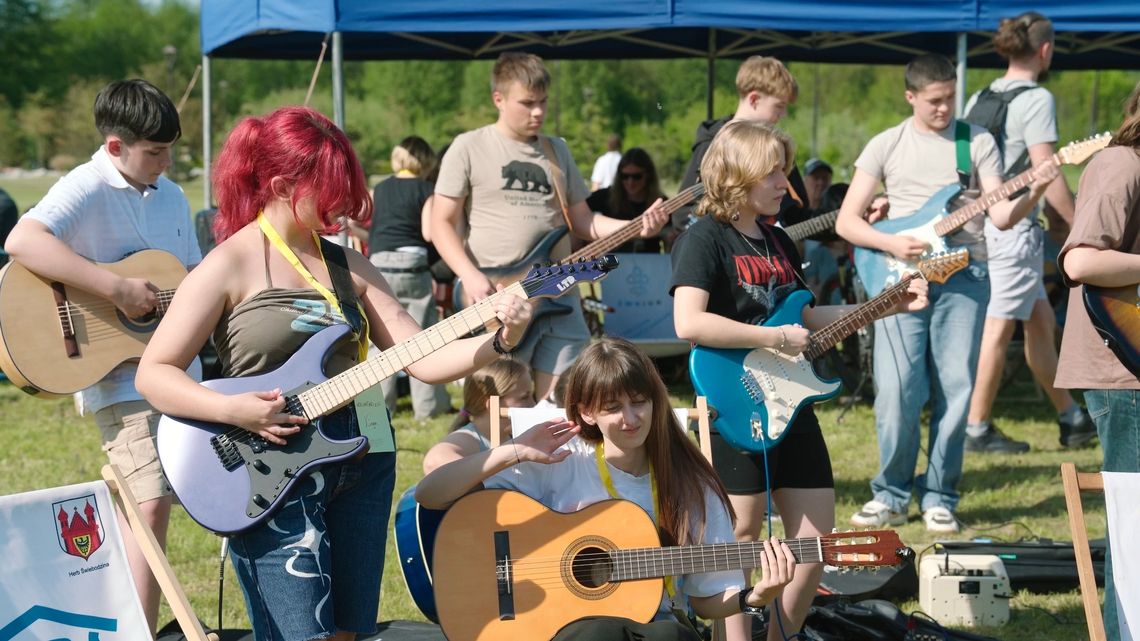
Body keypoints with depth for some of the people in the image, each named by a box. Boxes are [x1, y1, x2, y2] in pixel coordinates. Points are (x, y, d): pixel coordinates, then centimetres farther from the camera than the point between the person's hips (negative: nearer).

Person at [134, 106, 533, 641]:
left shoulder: (347, 265, 10)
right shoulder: (231, 265, -7)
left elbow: (425, 360, 5)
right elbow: (152, 375, -8)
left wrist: (499, 340, -10)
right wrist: (231, 409, -22)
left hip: (360, 462, 6)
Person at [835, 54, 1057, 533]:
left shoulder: (978, 142, 9)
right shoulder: (886, 146, 9)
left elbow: (1001, 216, 0)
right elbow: (846, 221, 7)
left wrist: (1035, 192, -19)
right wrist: (891, 244, -10)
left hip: (962, 274, 0)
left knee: (954, 388, -4)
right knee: (896, 390, -10)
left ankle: (938, 498, 8)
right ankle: (892, 495, 6)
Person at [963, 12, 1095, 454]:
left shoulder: (978, 99, 13)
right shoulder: (1036, 99, -11)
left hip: (980, 220, 9)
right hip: (1015, 226, -9)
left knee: (1041, 321, 15)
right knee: (998, 329, -4)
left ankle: (1072, 420, 22)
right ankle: (977, 429, 0)